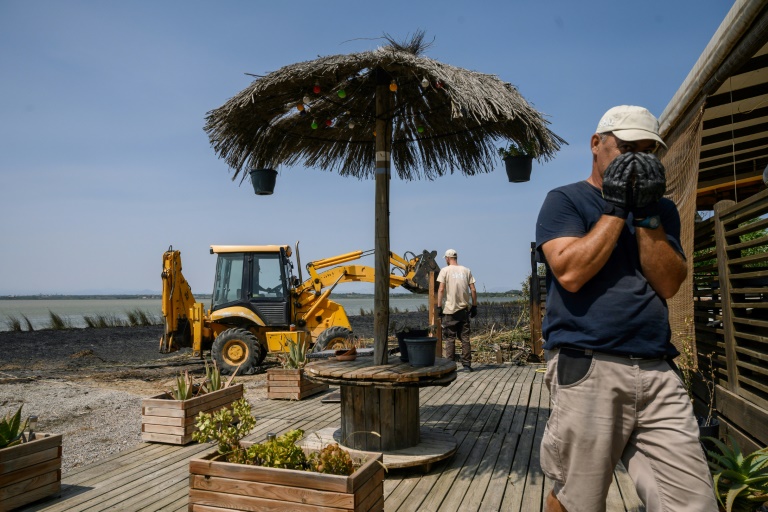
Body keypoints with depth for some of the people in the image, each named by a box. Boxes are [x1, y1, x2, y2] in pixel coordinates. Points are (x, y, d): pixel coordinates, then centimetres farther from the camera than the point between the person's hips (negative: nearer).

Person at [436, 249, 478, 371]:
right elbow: (473, 290, 4)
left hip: (450, 310, -3)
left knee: (449, 338, 2)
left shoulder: (445, 270, -3)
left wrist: (439, 307, -6)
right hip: (464, 309, 3)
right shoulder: (466, 270, 7)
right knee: (465, 338, 8)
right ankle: (467, 364, 8)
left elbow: (441, 290, -9)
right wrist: (474, 306, 11)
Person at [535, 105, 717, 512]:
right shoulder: (564, 200, 4)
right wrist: (616, 208, -7)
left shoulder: (662, 209, 17)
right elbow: (570, 273, -13)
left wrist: (646, 214, -5)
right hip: (587, 369, -4)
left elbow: (669, 283, 4)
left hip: (657, 371, 5)